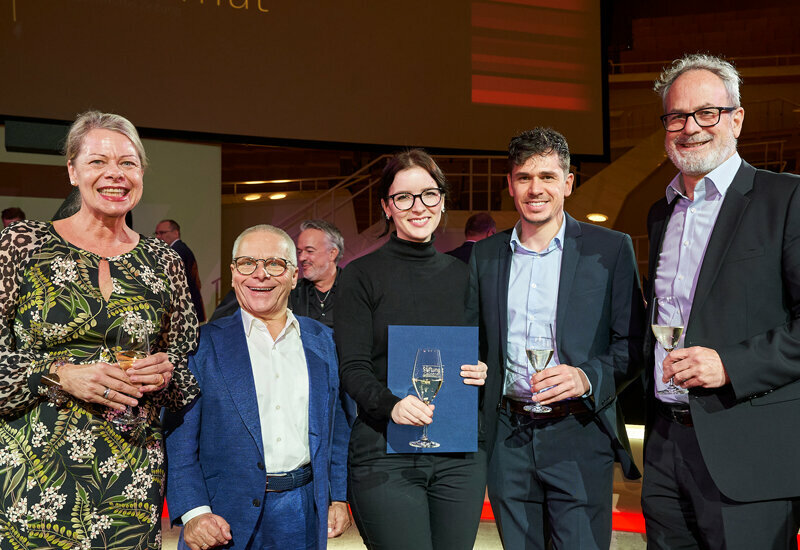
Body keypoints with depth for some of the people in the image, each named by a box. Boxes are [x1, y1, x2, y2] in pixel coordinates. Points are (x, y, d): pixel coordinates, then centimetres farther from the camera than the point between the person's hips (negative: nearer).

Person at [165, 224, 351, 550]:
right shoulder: (204, 343, -2)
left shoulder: (322, 340, 7)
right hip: (227, 517, -2)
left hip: (304, 512, 3)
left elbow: (335, 424, 11)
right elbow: (180, 435, -5)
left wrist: (338, 497, 7)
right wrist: (193, 511, -14)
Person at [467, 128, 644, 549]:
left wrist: (588, 377, -17)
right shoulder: (485, 255, 10)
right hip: (507, 436, 3)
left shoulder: (610, 249, 0)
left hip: (577, 435, -3)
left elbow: (632, 343, -1)